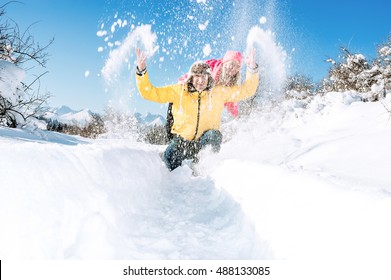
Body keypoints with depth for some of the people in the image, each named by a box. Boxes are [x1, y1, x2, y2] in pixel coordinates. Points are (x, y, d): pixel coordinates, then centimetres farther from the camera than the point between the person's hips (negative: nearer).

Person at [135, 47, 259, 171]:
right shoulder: (178, 91, -4)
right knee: (169, 156, -27)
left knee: (214, 135, -32)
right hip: (182, 140, 0)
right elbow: (149, 93, -4)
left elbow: (245, 91, 1)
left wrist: (252, 69, -13)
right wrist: (141, 71, -16)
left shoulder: (219, 92, -2)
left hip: (206, 142, 0)